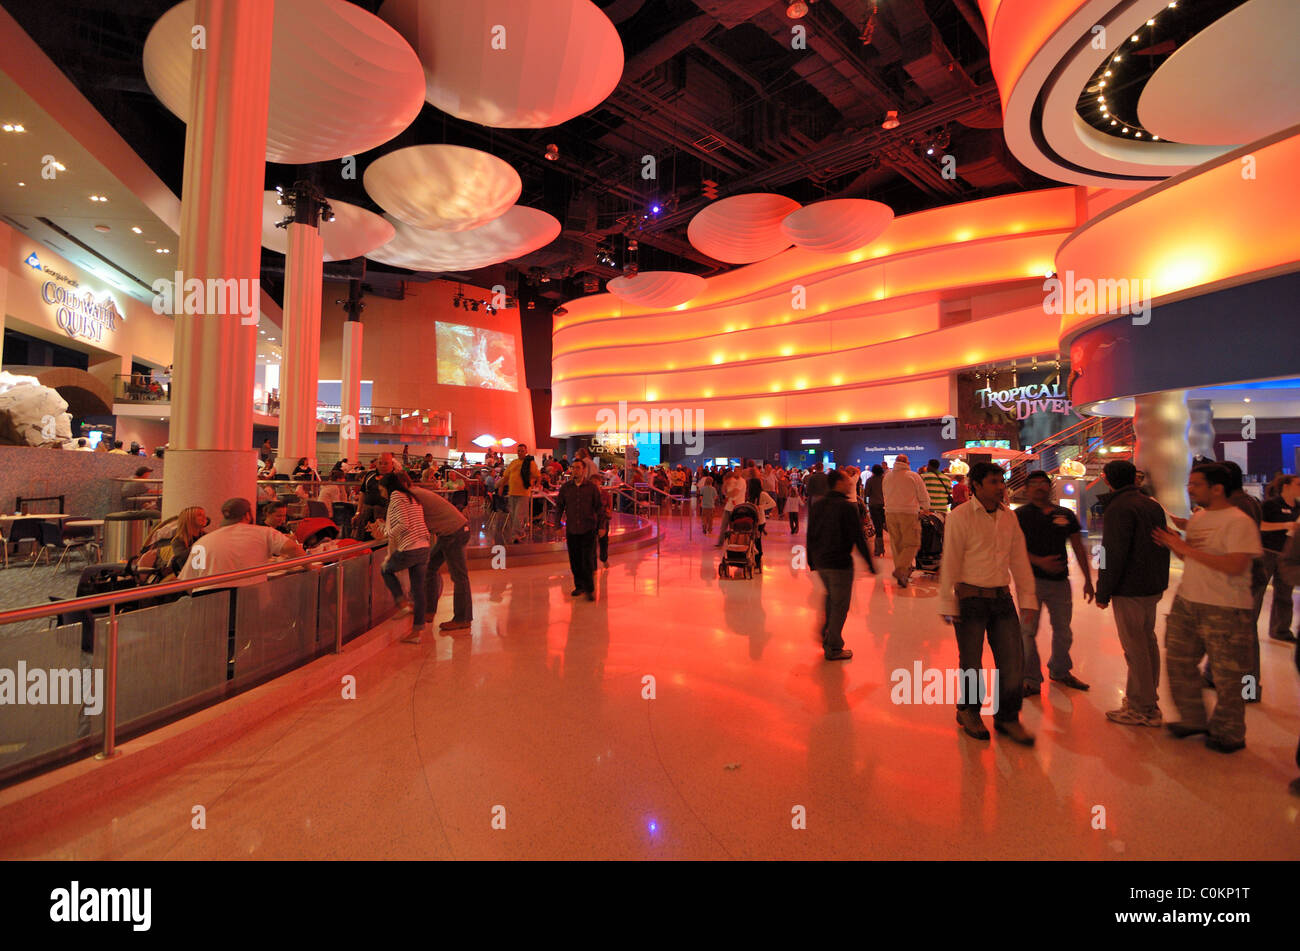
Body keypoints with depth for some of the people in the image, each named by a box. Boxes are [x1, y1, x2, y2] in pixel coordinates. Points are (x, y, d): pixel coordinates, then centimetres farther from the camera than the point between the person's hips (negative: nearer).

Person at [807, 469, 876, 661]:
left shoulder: (816, 506, 6)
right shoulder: (847, 507, -15)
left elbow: (810, 535, 11)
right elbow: (859, 538, -14)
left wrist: (811, 561, 19)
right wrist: (870, 564, -7)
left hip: (820, 562, 7)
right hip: (840, 563, -7)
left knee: (831, 598, 27)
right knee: (839, 605, 5)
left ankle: (826, 636, 28)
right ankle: (833, 648, 12)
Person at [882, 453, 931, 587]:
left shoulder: (887, 476, 10)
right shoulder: (913, 476, -1)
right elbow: (924, 496, 6)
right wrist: (926, 508, 26)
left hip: (890, 513, 4)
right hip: (909, 513, -4)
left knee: (897, 544, 12)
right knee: (911, 544, -1)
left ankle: (904, 572, 17)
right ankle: (900, 570, -18)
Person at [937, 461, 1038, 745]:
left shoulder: (1009, 517, 7)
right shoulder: (960, 517, -10)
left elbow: (1019, 559, 12)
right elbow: (950, 562, -10)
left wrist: (1028, 598, 10)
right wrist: (947, 604, -11)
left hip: (1002, 597, 5)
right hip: (970, 598, -5)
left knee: (1013, 659, 7)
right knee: (971, 662, 7)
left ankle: (1007, 718, 25)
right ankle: (968, 712, 30)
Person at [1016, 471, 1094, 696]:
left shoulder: (1065, 515, 9)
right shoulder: (1020, 515, -2)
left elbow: (1079, 548, 12)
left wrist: (1088, 580, 10)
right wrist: (1039, 562, -21)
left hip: (1060, 581, 4)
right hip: (1031, 580, -4)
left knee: (1063, 631, 16)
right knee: (1028, 631, -2)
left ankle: (1060, 671, 37)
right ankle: (1031, 680, 9)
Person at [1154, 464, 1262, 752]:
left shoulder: (1238, 521, -14)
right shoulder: (1197, 517, 10)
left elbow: (1235, 566, -24)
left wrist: (1187, 549, -21)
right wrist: (1173, 544, 0)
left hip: (1225, 609, -8)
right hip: (1187, 602, 8)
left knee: (1227, 675, 7)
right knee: (1179, 662, 14)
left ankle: (1228, 734, 24)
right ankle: (1193, 720, 31)